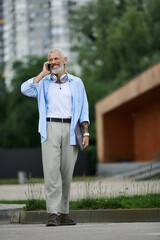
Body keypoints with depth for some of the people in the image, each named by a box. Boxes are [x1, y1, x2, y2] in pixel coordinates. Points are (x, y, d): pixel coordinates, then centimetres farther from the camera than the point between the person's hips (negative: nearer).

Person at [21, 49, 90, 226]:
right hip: (50, 129, -1)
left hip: (70, 129, 1)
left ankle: (63, 213, 9)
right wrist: (43, 73, 2)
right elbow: (25, 89, -5)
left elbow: (83, 111, 13)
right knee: (51, 170, -13)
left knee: (67, 172, 2)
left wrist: (86, 133, 2)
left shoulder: (76, 83, 15)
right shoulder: (44, 83, 14)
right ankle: (53, 213, -16)